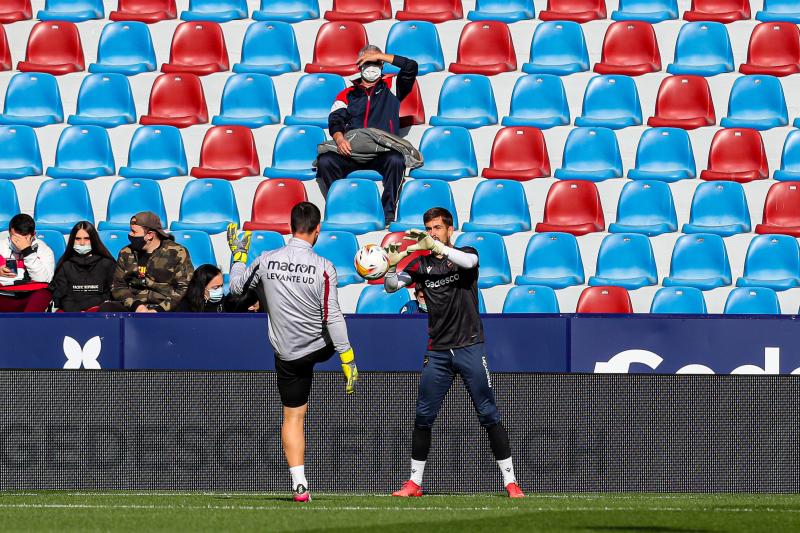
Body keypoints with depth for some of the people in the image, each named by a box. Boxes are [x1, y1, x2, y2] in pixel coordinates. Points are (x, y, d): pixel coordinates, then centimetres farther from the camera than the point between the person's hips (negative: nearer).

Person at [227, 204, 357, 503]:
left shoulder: (266, 261, -10)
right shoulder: (323, 268, -18)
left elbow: (236, 287, 7)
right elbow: (332, 318, -17)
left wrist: (238, 255, 23)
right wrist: (349, 363, -12)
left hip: (287, 354, 2)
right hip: (321, 346, -2)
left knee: (293, 417, 10)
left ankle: (299, 485, 3)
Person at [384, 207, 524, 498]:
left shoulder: (465, 254, 3)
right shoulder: (421, 264, 10)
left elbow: (469, 261, -21)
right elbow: (391, 286, 2)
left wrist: (435, 246, -31)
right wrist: (391, 266, -20)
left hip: (470, 347, -3)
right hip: (438, 351, 3)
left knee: (488, 414, -3)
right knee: (423, 416, 1)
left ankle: (510, 482, 0)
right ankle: (414, 483, 10)